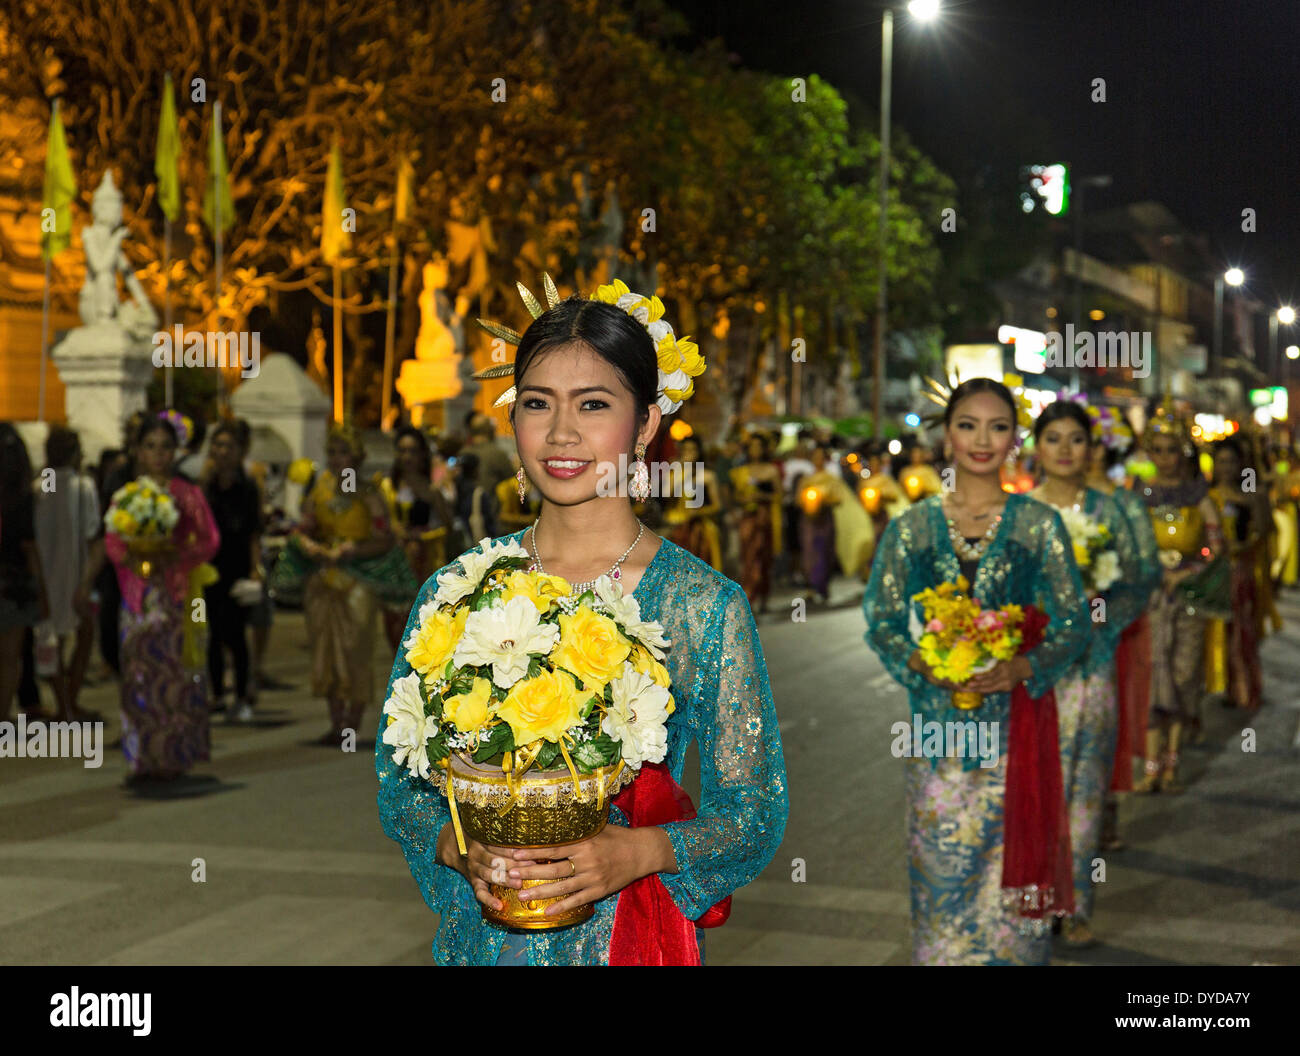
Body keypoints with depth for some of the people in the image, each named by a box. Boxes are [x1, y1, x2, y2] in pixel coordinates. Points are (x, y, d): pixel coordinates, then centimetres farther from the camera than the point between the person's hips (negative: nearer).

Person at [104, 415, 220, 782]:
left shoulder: (188, 494, 3)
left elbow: (208, 539, -1)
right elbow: (112, 540, 6)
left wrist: (173, 556, -14)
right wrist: (132, 557, -13)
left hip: (177, 595, -2)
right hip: (139, 596, 2)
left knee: (174, 672, -3)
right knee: (138, 672, -1)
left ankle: (173, 755, 4)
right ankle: (142, 760, 4)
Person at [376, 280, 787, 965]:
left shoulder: (706, 604, -8)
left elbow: (753, 813, -6)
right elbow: (400, 783, 3)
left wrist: (641, 852, -22)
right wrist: (457, 847, -16)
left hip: (631, 936, -1)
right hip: (481, 940, 2)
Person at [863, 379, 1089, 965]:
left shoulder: (1039, 524, 3)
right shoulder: (912, 527, 5)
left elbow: (1073, 624, 2)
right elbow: (881, 621, 6)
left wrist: (1022, 668, -15)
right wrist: (923, 664, -14)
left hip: (1015, 723, -1)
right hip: (937, 722, 1)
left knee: (1010, 867, 0)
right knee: (941, 867, 2)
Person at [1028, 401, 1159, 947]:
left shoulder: (1105, 509, 7)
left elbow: (1142, 571, 5)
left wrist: (1099, 591, -10)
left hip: (1090, 661, 1)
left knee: (1086, 782, 2)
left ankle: (1075, 904, 10)